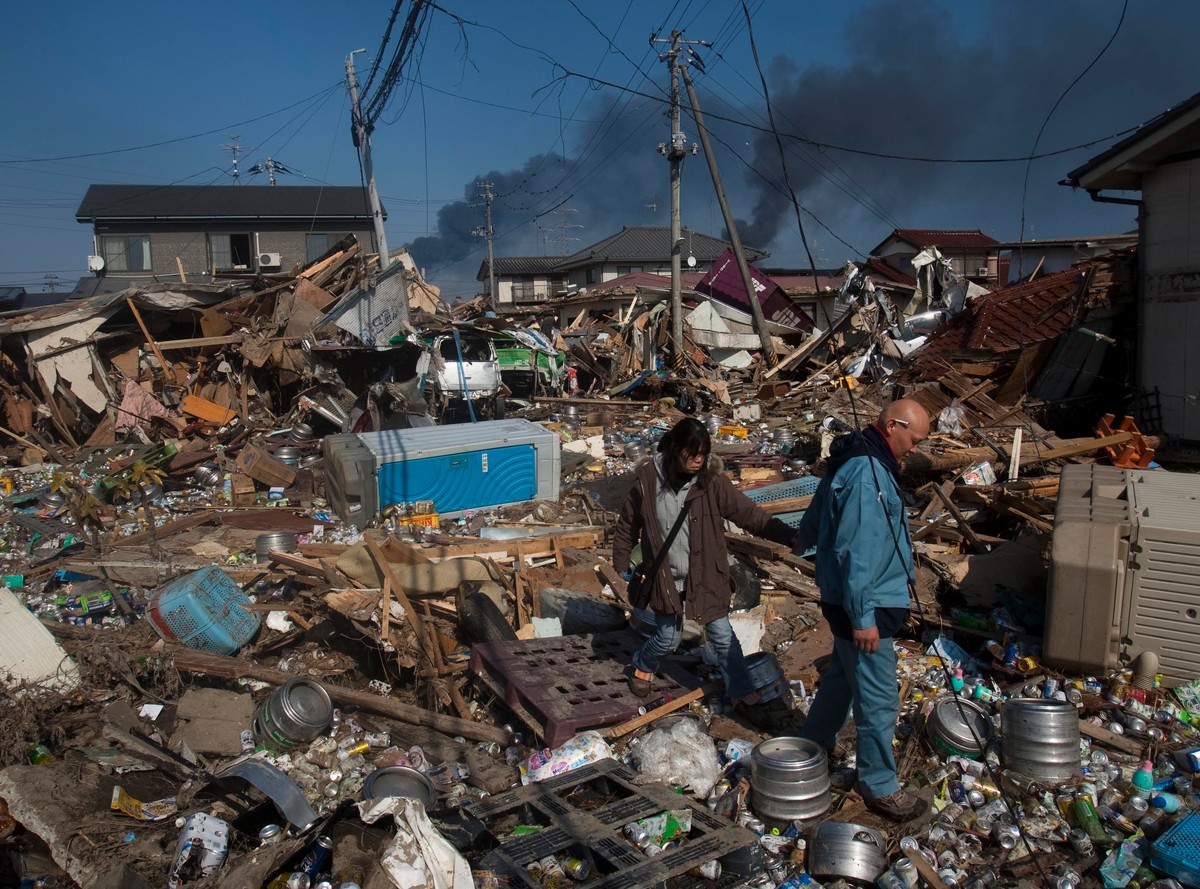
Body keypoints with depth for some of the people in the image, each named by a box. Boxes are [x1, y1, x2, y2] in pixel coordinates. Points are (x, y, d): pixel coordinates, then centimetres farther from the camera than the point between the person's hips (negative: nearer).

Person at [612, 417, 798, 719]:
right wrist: (621, 565, 9)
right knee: (668, 638, 9)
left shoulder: (712, 480, -13)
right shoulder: (648, 479, -12)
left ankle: (743, 695, 23)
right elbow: (628, 525, 1)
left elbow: (749, 514, -17)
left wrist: (789, 535, -29)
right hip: (667, 577, 0)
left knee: (722, 636, 6)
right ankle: (642, 667, 41)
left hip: (705, 575, 0)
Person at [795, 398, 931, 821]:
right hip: (866, 606, -11)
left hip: (853, 600, 11)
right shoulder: (867, 474, -24)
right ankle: (880, 788, 15)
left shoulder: (861, 462, 9)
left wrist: (806, 538, 43)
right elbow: (855, 551, -28)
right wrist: (862, 616, -25)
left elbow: (816, 516, 23)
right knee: (878, 699, 1)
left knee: (842, 677, 24)